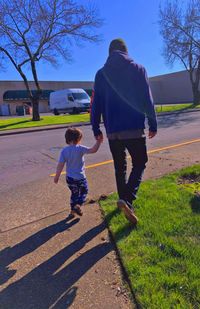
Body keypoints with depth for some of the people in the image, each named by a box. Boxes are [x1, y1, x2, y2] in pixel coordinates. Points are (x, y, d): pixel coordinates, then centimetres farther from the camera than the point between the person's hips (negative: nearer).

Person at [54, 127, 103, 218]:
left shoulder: (64, 150, -6)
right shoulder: (80, 148, -17)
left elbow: (60, 165, -6)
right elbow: (93, 150, -20)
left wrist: (57, 176, 3)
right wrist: (98, 141, -9)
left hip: (69, 178, 4)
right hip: (80, 177, -4)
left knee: (74, 193, 21)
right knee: (84, 191, 18)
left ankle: (73, 210, 27)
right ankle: (78, 205, -4)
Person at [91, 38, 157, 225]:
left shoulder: (101, 74, 7)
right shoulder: (138, 69, 1)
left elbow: (96, 105, 6)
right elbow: (148, 101, -1)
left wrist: (96, 129, 11)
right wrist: (153, 125, 5)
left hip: (112, 131, 3)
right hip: (135, 129, -2)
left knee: (120, 167, 17)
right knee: (139, 164, 8)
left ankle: (124, 199, 28)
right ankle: (127, 200, -11)